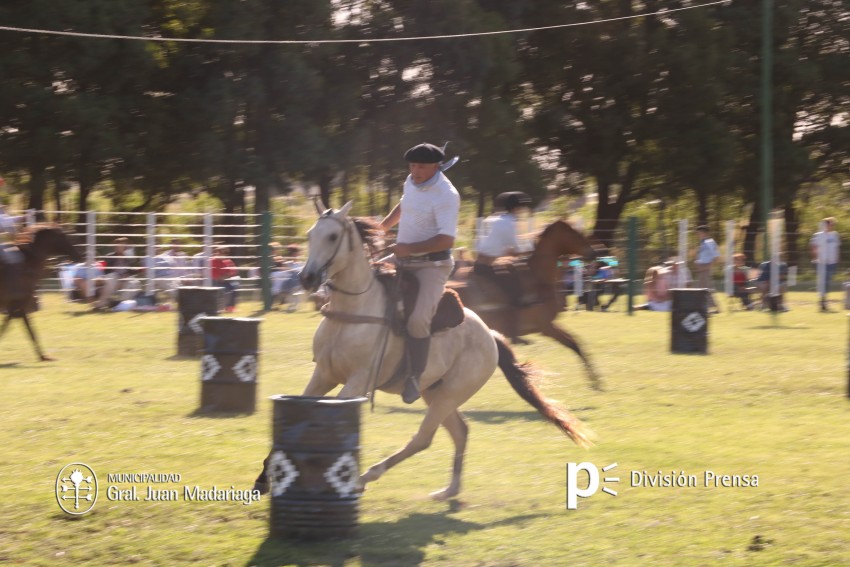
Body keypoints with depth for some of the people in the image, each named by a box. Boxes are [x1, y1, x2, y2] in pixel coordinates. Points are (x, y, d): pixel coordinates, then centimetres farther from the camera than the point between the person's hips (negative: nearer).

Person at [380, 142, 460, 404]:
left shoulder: (446, 195, -19)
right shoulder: (411, 183, 7)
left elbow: (446, 240, -26)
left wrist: (409, 248, -26)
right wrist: (381, 228, 28)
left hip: (432, 264, -9)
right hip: (403, 261, 9)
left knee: (418, 318, -27)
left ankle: (415, 376, -18)